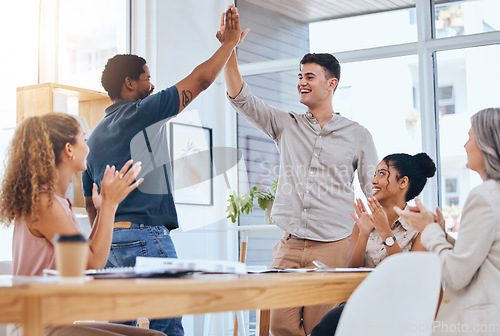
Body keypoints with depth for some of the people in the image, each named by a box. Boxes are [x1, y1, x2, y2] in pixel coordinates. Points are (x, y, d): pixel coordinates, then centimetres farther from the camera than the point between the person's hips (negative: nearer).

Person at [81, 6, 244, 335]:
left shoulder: (94, 136, 17)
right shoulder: (142, 113, -5)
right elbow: (201, 79, -3)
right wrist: (230, 41, 9)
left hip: (107, 241, 8)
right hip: (146, 236, -8)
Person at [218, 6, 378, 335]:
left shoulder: (358, 135, 8)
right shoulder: (286, 125, 14)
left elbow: (377, 193, 8)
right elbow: (241, 98, 6)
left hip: (332, 248, -2)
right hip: (288, 246, 2)